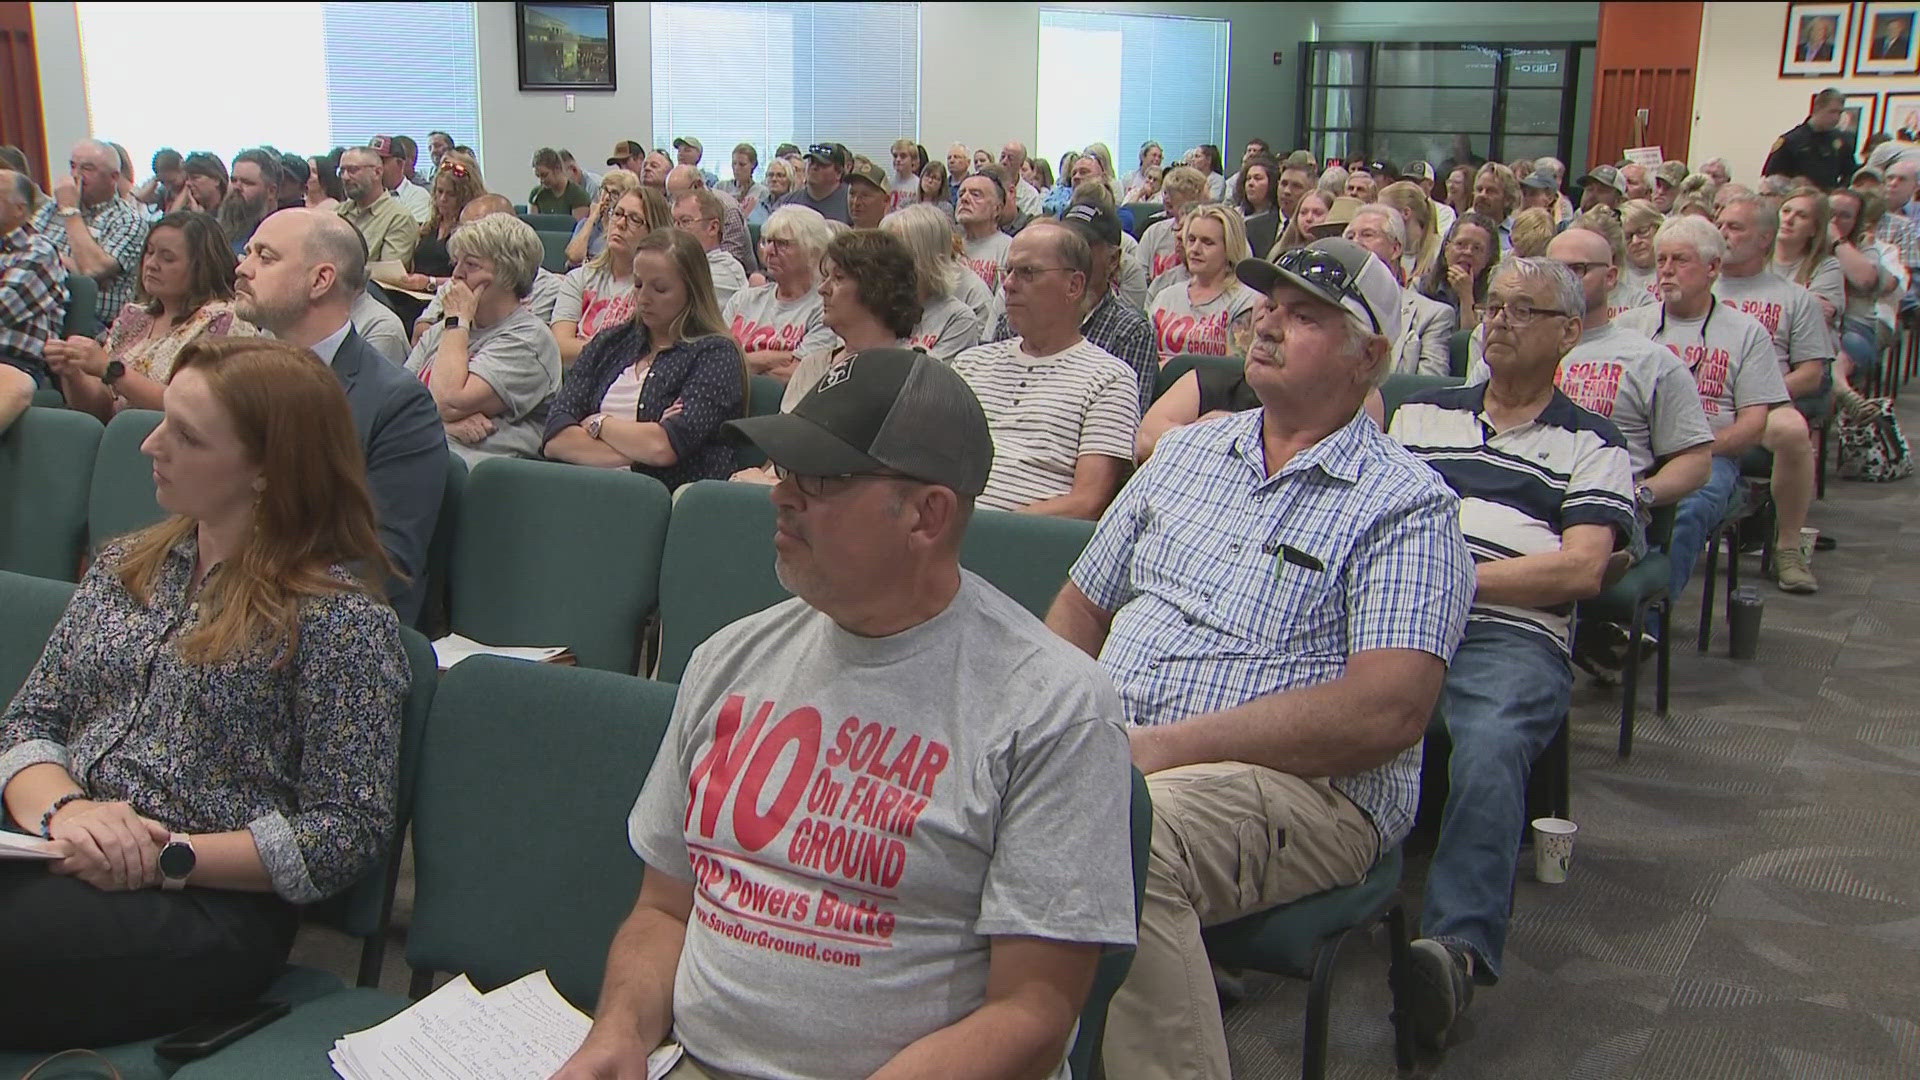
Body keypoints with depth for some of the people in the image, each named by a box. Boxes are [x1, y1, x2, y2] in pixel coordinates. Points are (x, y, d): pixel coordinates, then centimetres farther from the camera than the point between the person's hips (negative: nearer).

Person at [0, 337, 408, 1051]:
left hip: (209, 900, -5)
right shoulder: (125, 568, 15)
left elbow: (348, 833, -8)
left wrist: (170, 857, -16)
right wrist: (61, 808, -8)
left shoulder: (340, 618, -6)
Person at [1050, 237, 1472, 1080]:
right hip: (1104, 750, 6)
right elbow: (1082, 605, 23)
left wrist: (1167, 745, -18)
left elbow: (1390, 710, -15)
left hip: (1305, 785, -5)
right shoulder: (1188, 452, 19)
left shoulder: (1407, 505, -2)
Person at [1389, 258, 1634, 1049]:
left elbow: (1581, 570, 4)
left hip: (1513, 635, -2)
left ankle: (1460, 946, -44)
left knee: (1489, 746, -36)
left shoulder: (1593, 446, 18)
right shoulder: (1420, 414, 29)